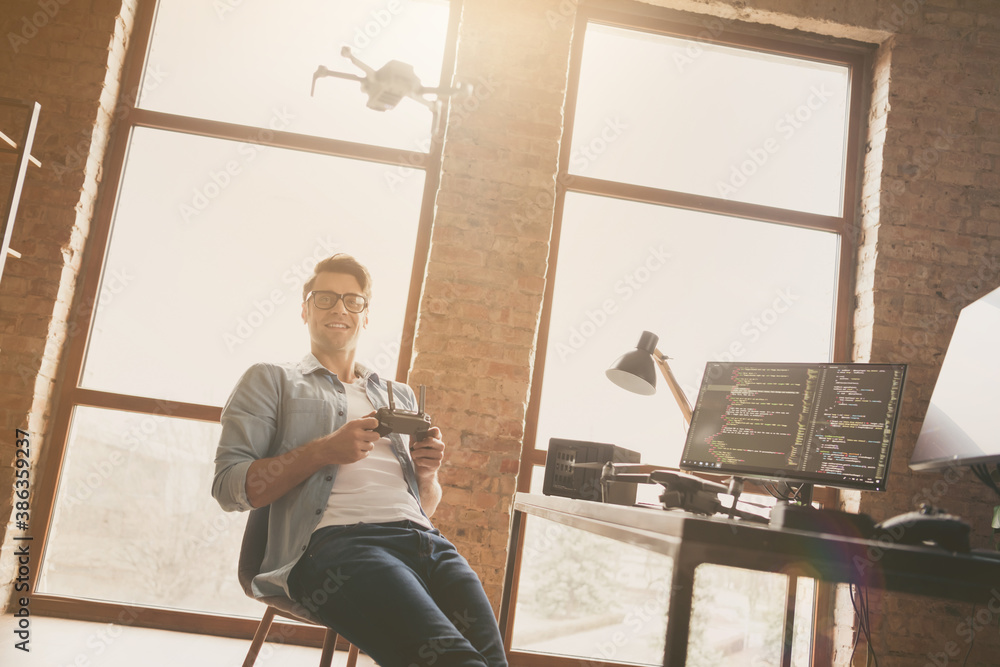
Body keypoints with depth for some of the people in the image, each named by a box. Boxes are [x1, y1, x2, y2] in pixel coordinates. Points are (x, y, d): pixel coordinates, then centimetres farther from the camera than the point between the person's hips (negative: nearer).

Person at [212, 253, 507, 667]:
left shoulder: (401, 396, 31)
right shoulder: (270, 380, 19)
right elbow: (229, 487, 5)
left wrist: (426, 473, 6)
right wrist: (324, 451, -6)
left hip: (424, 539, 5)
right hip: (336, 540, -4)